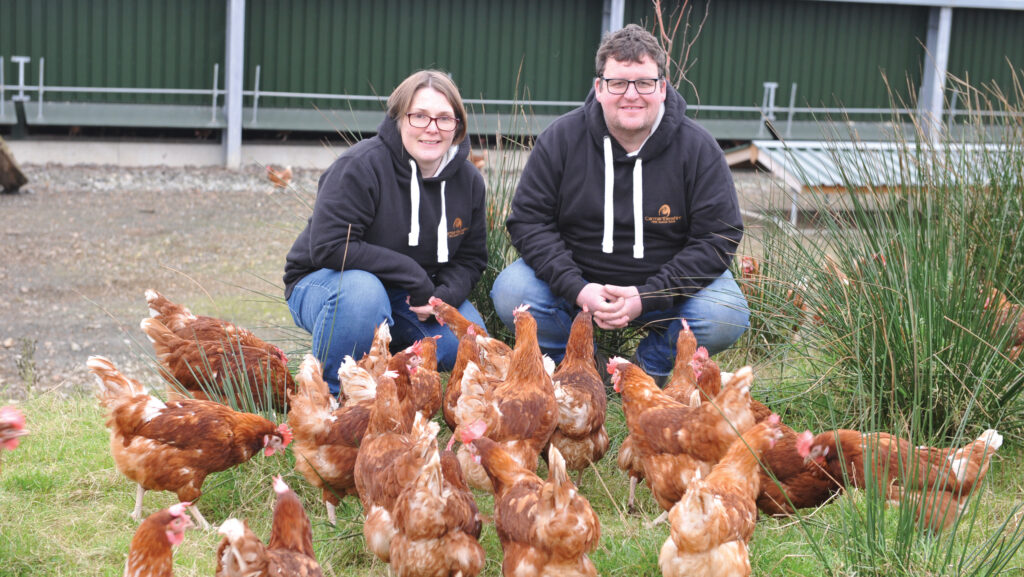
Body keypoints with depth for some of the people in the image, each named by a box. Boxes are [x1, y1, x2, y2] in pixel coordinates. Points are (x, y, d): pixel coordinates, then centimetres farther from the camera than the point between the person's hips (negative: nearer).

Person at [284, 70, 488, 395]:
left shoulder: (468, 180, -2)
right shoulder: (361, 166, -21)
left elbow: (471, 259, 5)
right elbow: (328, 247, -27)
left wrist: (444, 295, -19)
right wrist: (413, 277, -27)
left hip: (409, 299, 5)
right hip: (326, 281, -5)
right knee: (361, 291, -40)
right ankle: (332, 393, -17)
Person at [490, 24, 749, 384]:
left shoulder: (697, 148, -10)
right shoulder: (562, 139, -8)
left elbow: (719, 238, -12)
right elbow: (529, 220, -8)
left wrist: (646, 297, -24)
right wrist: (577, 290, -24)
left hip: (665, 283, -1)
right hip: (576, 279, 1)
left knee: (726, 317, -28)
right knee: (510, 294, -24)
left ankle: (653, 367, 5)